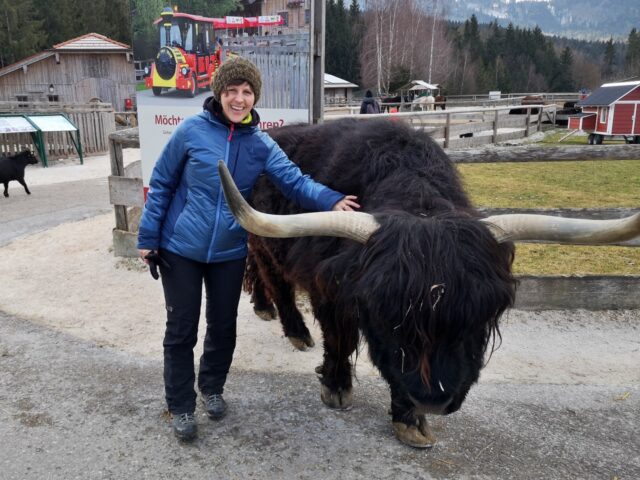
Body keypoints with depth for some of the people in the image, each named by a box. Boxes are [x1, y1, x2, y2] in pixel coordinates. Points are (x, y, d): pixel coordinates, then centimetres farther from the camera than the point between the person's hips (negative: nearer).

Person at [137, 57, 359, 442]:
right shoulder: (192, 130, -10)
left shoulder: (262, 144, -2)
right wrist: (148, 237, -5)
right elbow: (161, 184, -4)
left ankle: (212, 387, 41)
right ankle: (181, 408, 26)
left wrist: (332, 200, -32)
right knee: (181, 329, 7)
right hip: (180, 249, -2)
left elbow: (294, 180, -13)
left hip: (230, 253, 3)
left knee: (223, 326, 15)